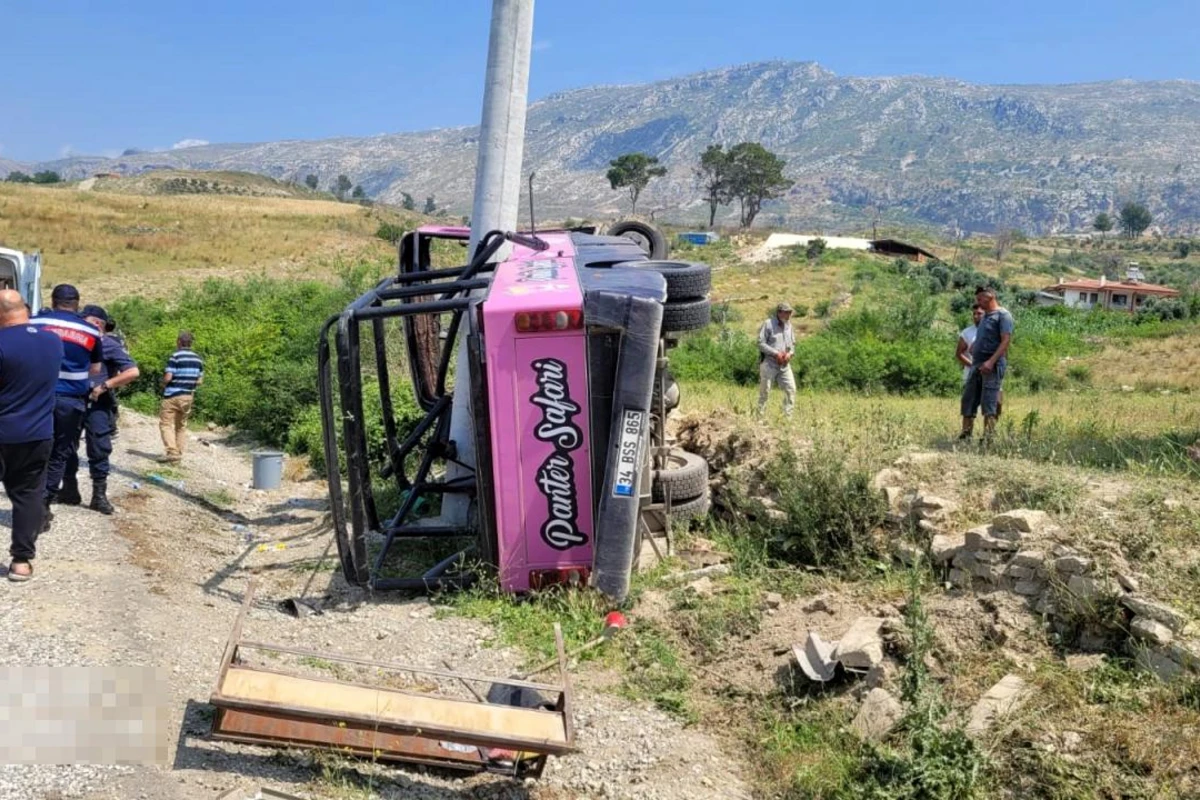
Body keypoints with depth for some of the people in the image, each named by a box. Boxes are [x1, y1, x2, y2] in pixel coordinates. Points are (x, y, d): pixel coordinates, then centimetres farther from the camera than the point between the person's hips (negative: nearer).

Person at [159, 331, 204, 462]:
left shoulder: (175, 356, -13)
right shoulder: (198, 359, 7)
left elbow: (167, 377, -17)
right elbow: (200, 381, 9)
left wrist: (163, 384, 3)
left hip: (172, 396, -6)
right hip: (188, 396, 6)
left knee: (166, 423, -1)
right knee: (181, 425, 15)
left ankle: (172, 451, -13)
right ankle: (179, 452, 16)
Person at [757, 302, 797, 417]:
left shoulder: (789, 325, 12)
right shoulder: (768, 324, -7)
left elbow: (793, 343, 19)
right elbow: (761, 343, -12)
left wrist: (790, 353, -3)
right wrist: (776, 353, -17)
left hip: (784, 364, 5)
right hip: (769, 363, -5)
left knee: (791, 389, -3)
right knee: (765, 390, 1)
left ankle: (788, 415, 4)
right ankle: (760, 415, 9)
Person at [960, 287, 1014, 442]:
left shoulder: (1002, 315, -5)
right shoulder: (985, 316, 21)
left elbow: (1006, 340, -15)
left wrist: (991, 361, -23)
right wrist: (973, 347, 12)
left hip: (992, 366, -8)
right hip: (976, 364, 8)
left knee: (989, 402, -9)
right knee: (968, 400, 5)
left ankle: (988, 437, -8)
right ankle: (965, 434, 9)